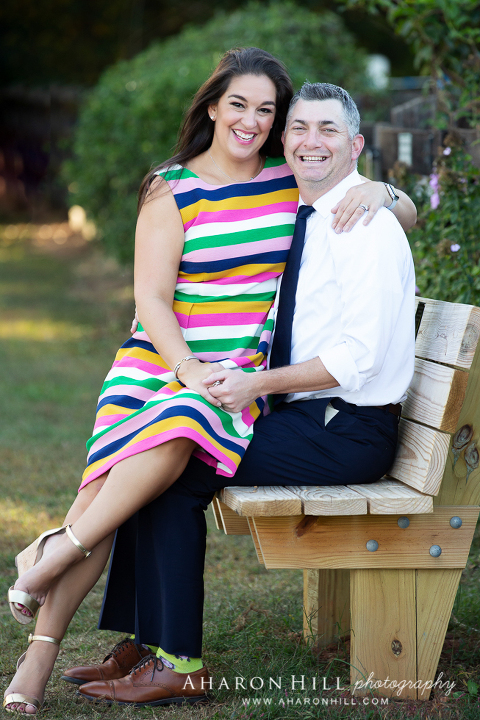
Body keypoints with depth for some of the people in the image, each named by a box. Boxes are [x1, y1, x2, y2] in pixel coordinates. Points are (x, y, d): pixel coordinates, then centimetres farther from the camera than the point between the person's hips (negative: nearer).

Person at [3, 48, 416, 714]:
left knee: (179, 432, -35)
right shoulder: (171, 191, 4)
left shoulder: (294, 182, 11)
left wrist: (376, 193, -6)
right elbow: (151, 297, -2)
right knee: (112, 477, -24)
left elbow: (409, 211, 17)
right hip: (159, 357, 0)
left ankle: (56, 550, -21)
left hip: (243, 369, 0)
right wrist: (186, 367, -18)